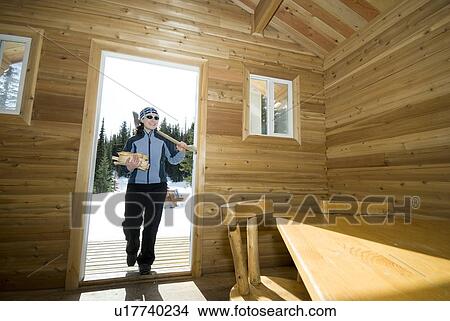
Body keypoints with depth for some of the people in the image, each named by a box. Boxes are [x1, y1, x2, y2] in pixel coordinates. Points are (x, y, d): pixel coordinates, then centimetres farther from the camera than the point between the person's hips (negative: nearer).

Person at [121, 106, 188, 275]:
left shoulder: (163, 141, 6)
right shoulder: (133, 141, 6)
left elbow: (173, 160, 12)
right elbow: (128, 167, 6)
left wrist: (180, 151, -9)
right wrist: (131, 166, -18)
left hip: (158, 187, 0)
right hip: (136, 186, 0)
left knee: (151, 225, 4)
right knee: (131, 223, -1)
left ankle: (145, 260, 22)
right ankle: (132, 249, 33)